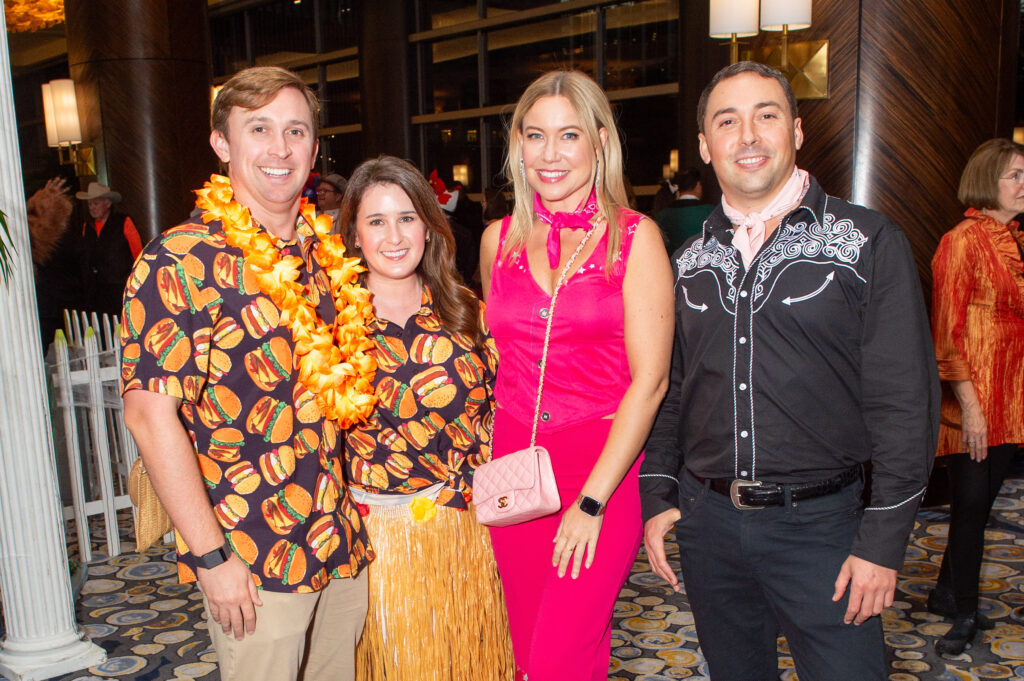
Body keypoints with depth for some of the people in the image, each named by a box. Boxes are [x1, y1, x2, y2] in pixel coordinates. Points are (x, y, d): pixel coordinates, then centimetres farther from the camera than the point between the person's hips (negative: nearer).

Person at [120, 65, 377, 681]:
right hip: (253, 561, -6)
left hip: (344, 541, 6)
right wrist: (209, 555, -16)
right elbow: (150, 414, -16)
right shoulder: (178, 264, -13)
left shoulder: (326, 252, 6)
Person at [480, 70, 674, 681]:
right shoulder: (500, 240, 7)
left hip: (605, 471, -4)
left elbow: (649, 379, -10)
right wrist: (499, 463, 12)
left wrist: (592, 500, -14)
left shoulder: (635, 237, -6)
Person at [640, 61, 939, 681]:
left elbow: (906, 403, -7)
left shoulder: (869, 242, -5)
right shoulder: (690, 261, 7)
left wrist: (884, 540, -10)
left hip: (819, 522, -3)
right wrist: (658, 496, 5)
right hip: (706, 518, 4)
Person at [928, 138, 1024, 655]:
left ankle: (947, 595, 30)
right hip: (974, 396, -7)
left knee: (981, 502, 14)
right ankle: (965, 613, 17)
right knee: (971, 504, 1)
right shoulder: (962, 242, -11)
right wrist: (970, 404, -17)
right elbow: (947, 331, -14)